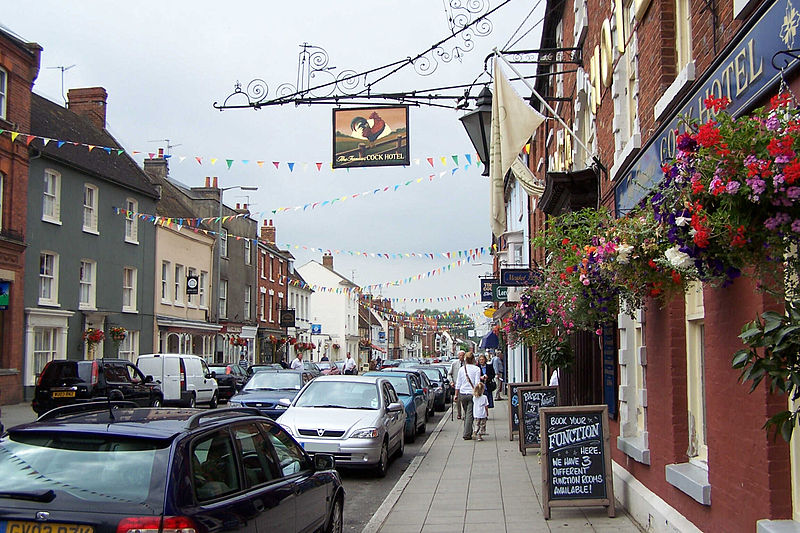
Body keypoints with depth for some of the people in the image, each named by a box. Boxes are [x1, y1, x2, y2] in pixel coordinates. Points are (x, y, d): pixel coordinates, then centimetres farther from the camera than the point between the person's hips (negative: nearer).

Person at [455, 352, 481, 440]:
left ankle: (468, 432, 23)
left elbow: (458, 384, 9)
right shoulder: (476, 369, -5)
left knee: (466, 414, 17)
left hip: (462, 394, 4)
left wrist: (456, 394, 16)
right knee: (470, 414, -3)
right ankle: (467, 434, -8)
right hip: (472, 394, -4)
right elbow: (477, 383, -9)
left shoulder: (461, 369, 5)